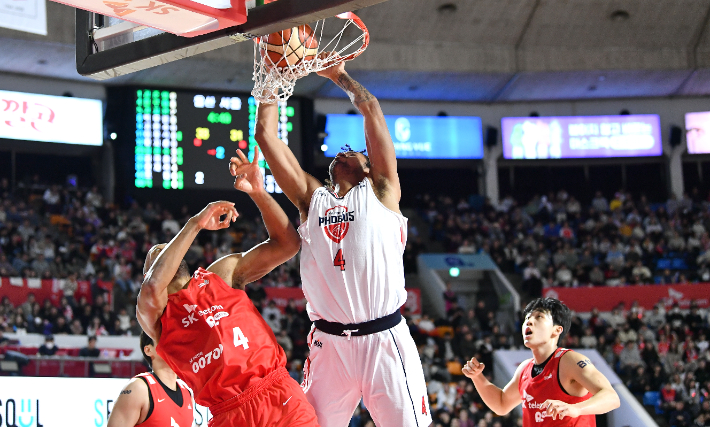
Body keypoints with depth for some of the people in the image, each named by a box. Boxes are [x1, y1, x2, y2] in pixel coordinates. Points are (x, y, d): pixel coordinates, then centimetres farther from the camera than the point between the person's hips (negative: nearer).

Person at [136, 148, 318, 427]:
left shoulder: (223, 272, 18)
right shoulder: (151, 314, 8)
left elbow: (287, 244, 13)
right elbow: (153, 287, -16)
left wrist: (258, 192, 1)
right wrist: (195, 223, -10)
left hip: (280, 395, 2)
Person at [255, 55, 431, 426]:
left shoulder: (380, 192, 11)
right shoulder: (311, 197, 17)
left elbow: (372, 110, 8)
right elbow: (266, 134, 14)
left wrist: (337, 74, 20)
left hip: (384, 340, -2)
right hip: (328, 343, 2)